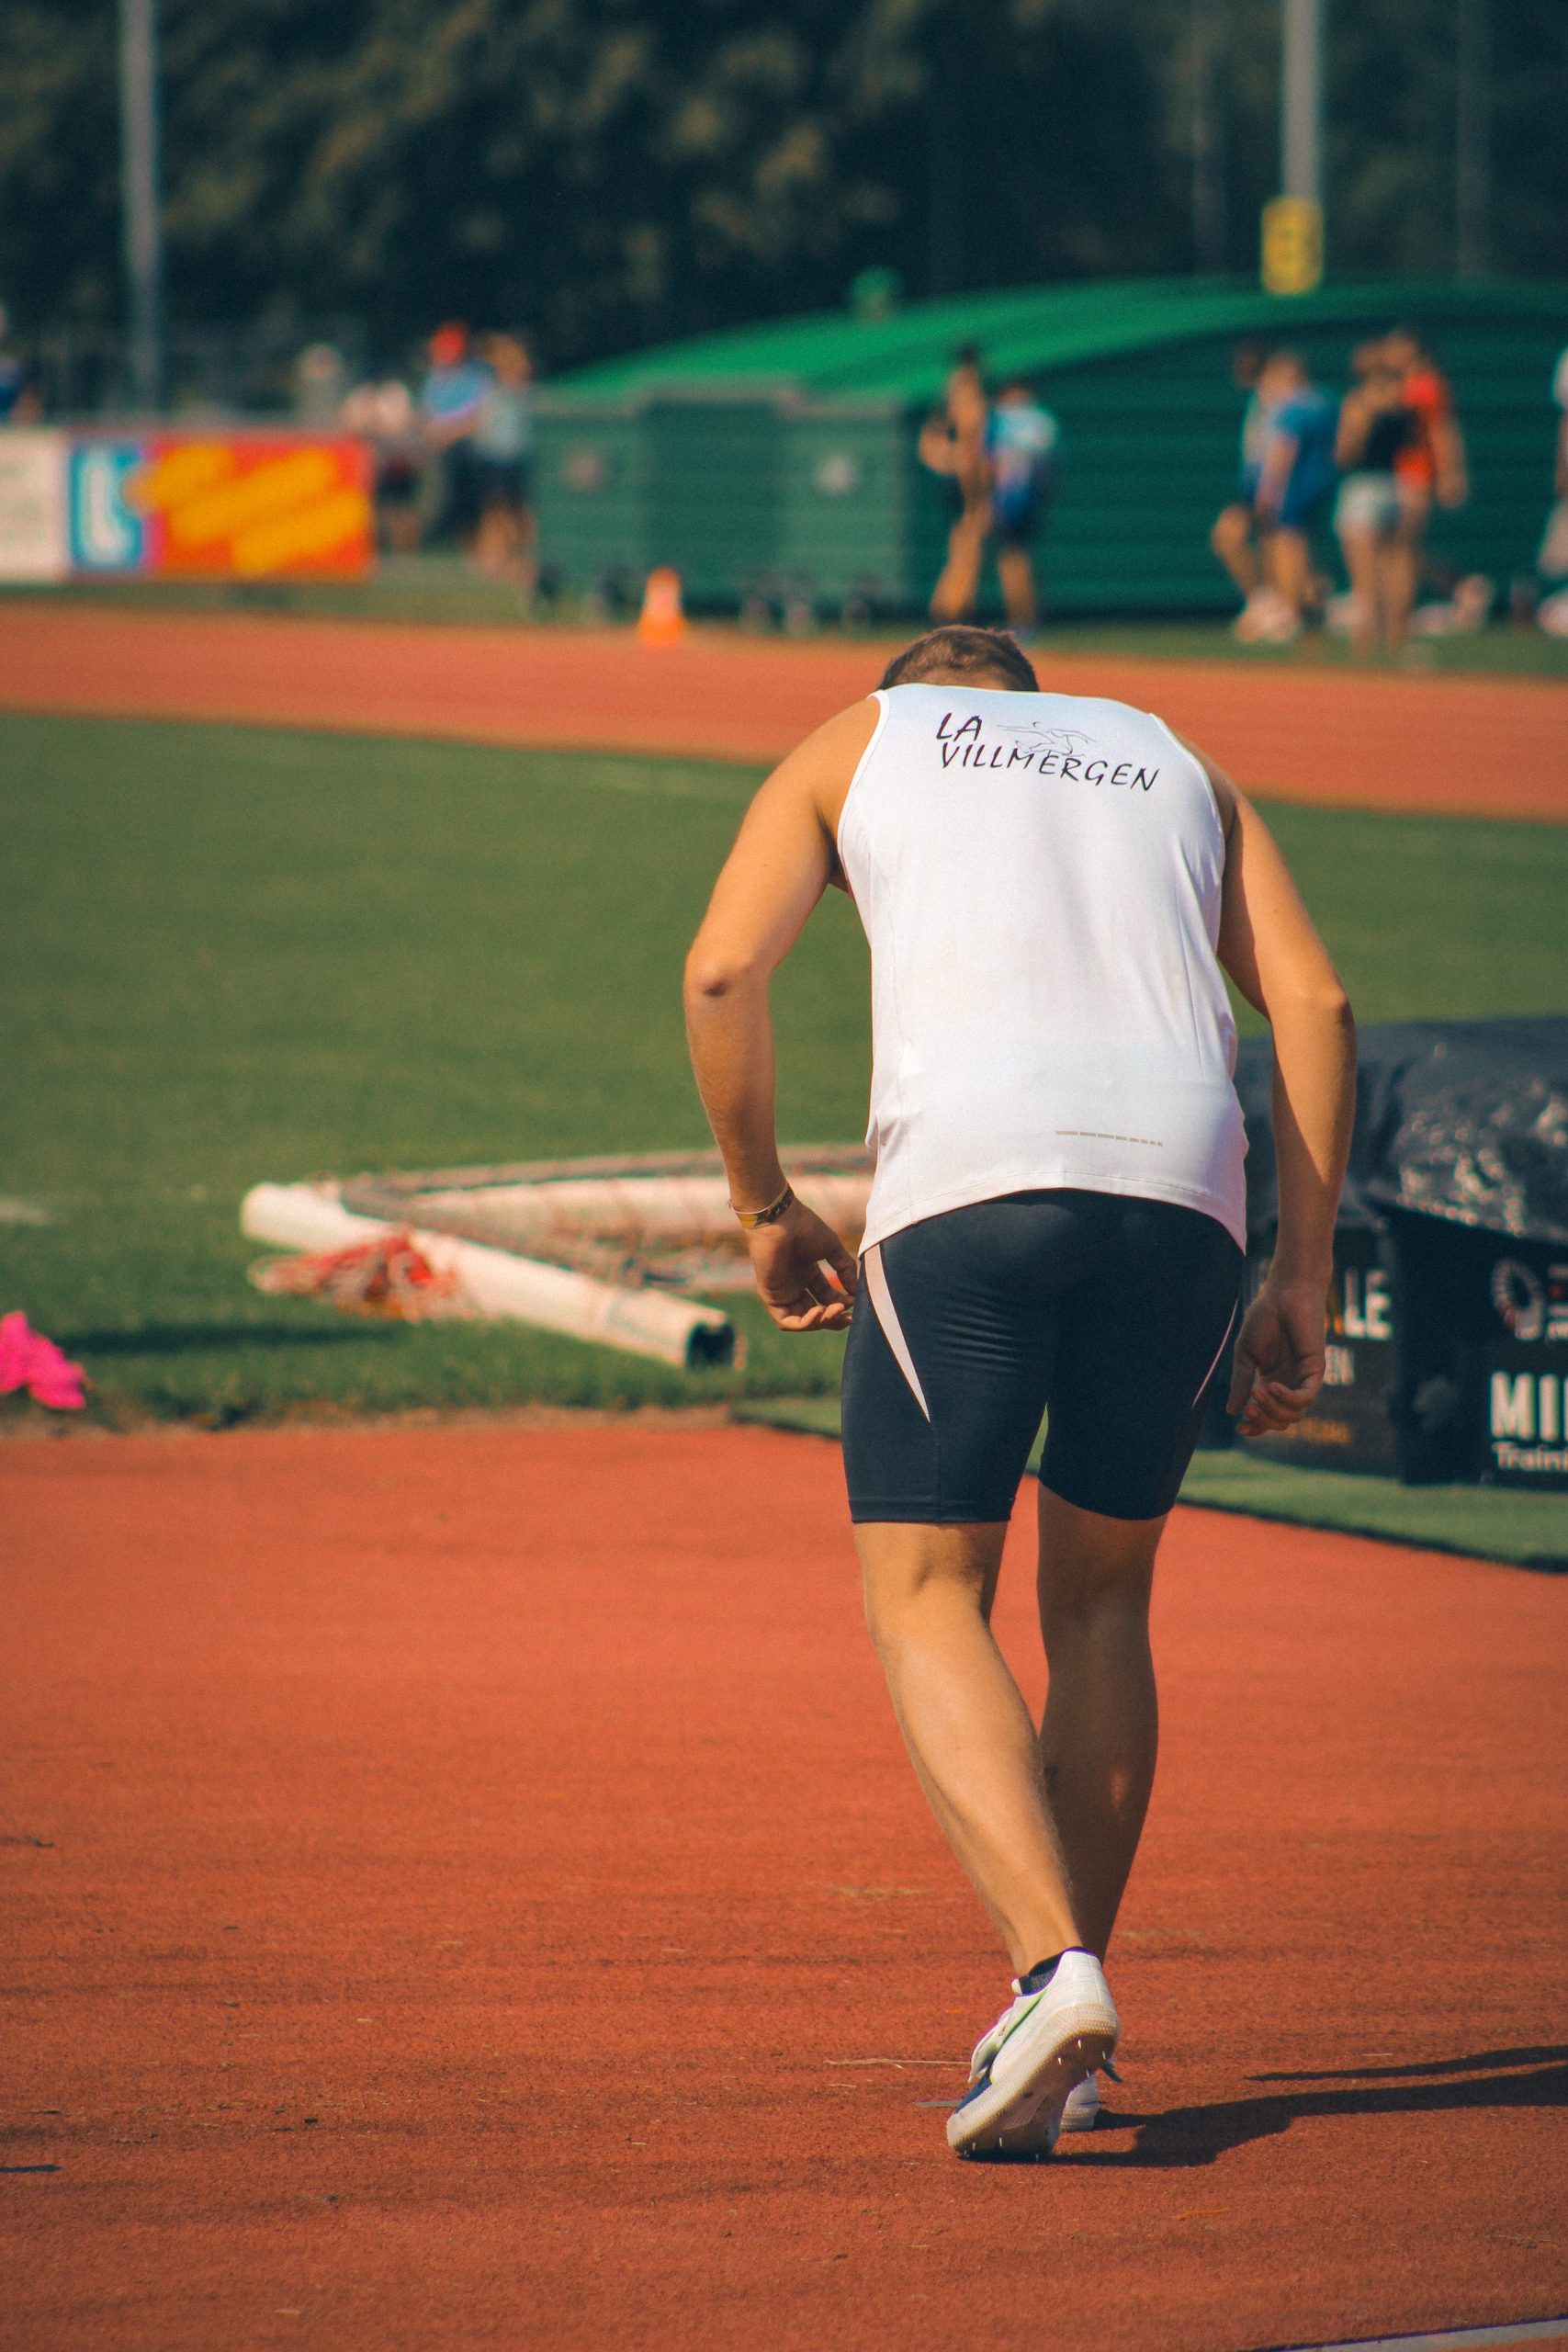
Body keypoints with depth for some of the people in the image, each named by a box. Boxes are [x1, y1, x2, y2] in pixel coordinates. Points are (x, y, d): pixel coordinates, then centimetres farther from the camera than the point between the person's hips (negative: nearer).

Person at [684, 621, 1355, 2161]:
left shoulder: (855, 743, 23)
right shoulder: (1175, 765, 30)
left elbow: (721, 970, 6)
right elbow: (1313, 1004, 16)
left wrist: (764, 1209, 15)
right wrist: (1301, 1280, 16)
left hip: (967, 1171, -3)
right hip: (1183, 1182, 3)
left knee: (925, 1597, 2)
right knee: (1100, 1597, 18)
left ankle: (1053, 1969, -20)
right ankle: (1067, 2045, 15)